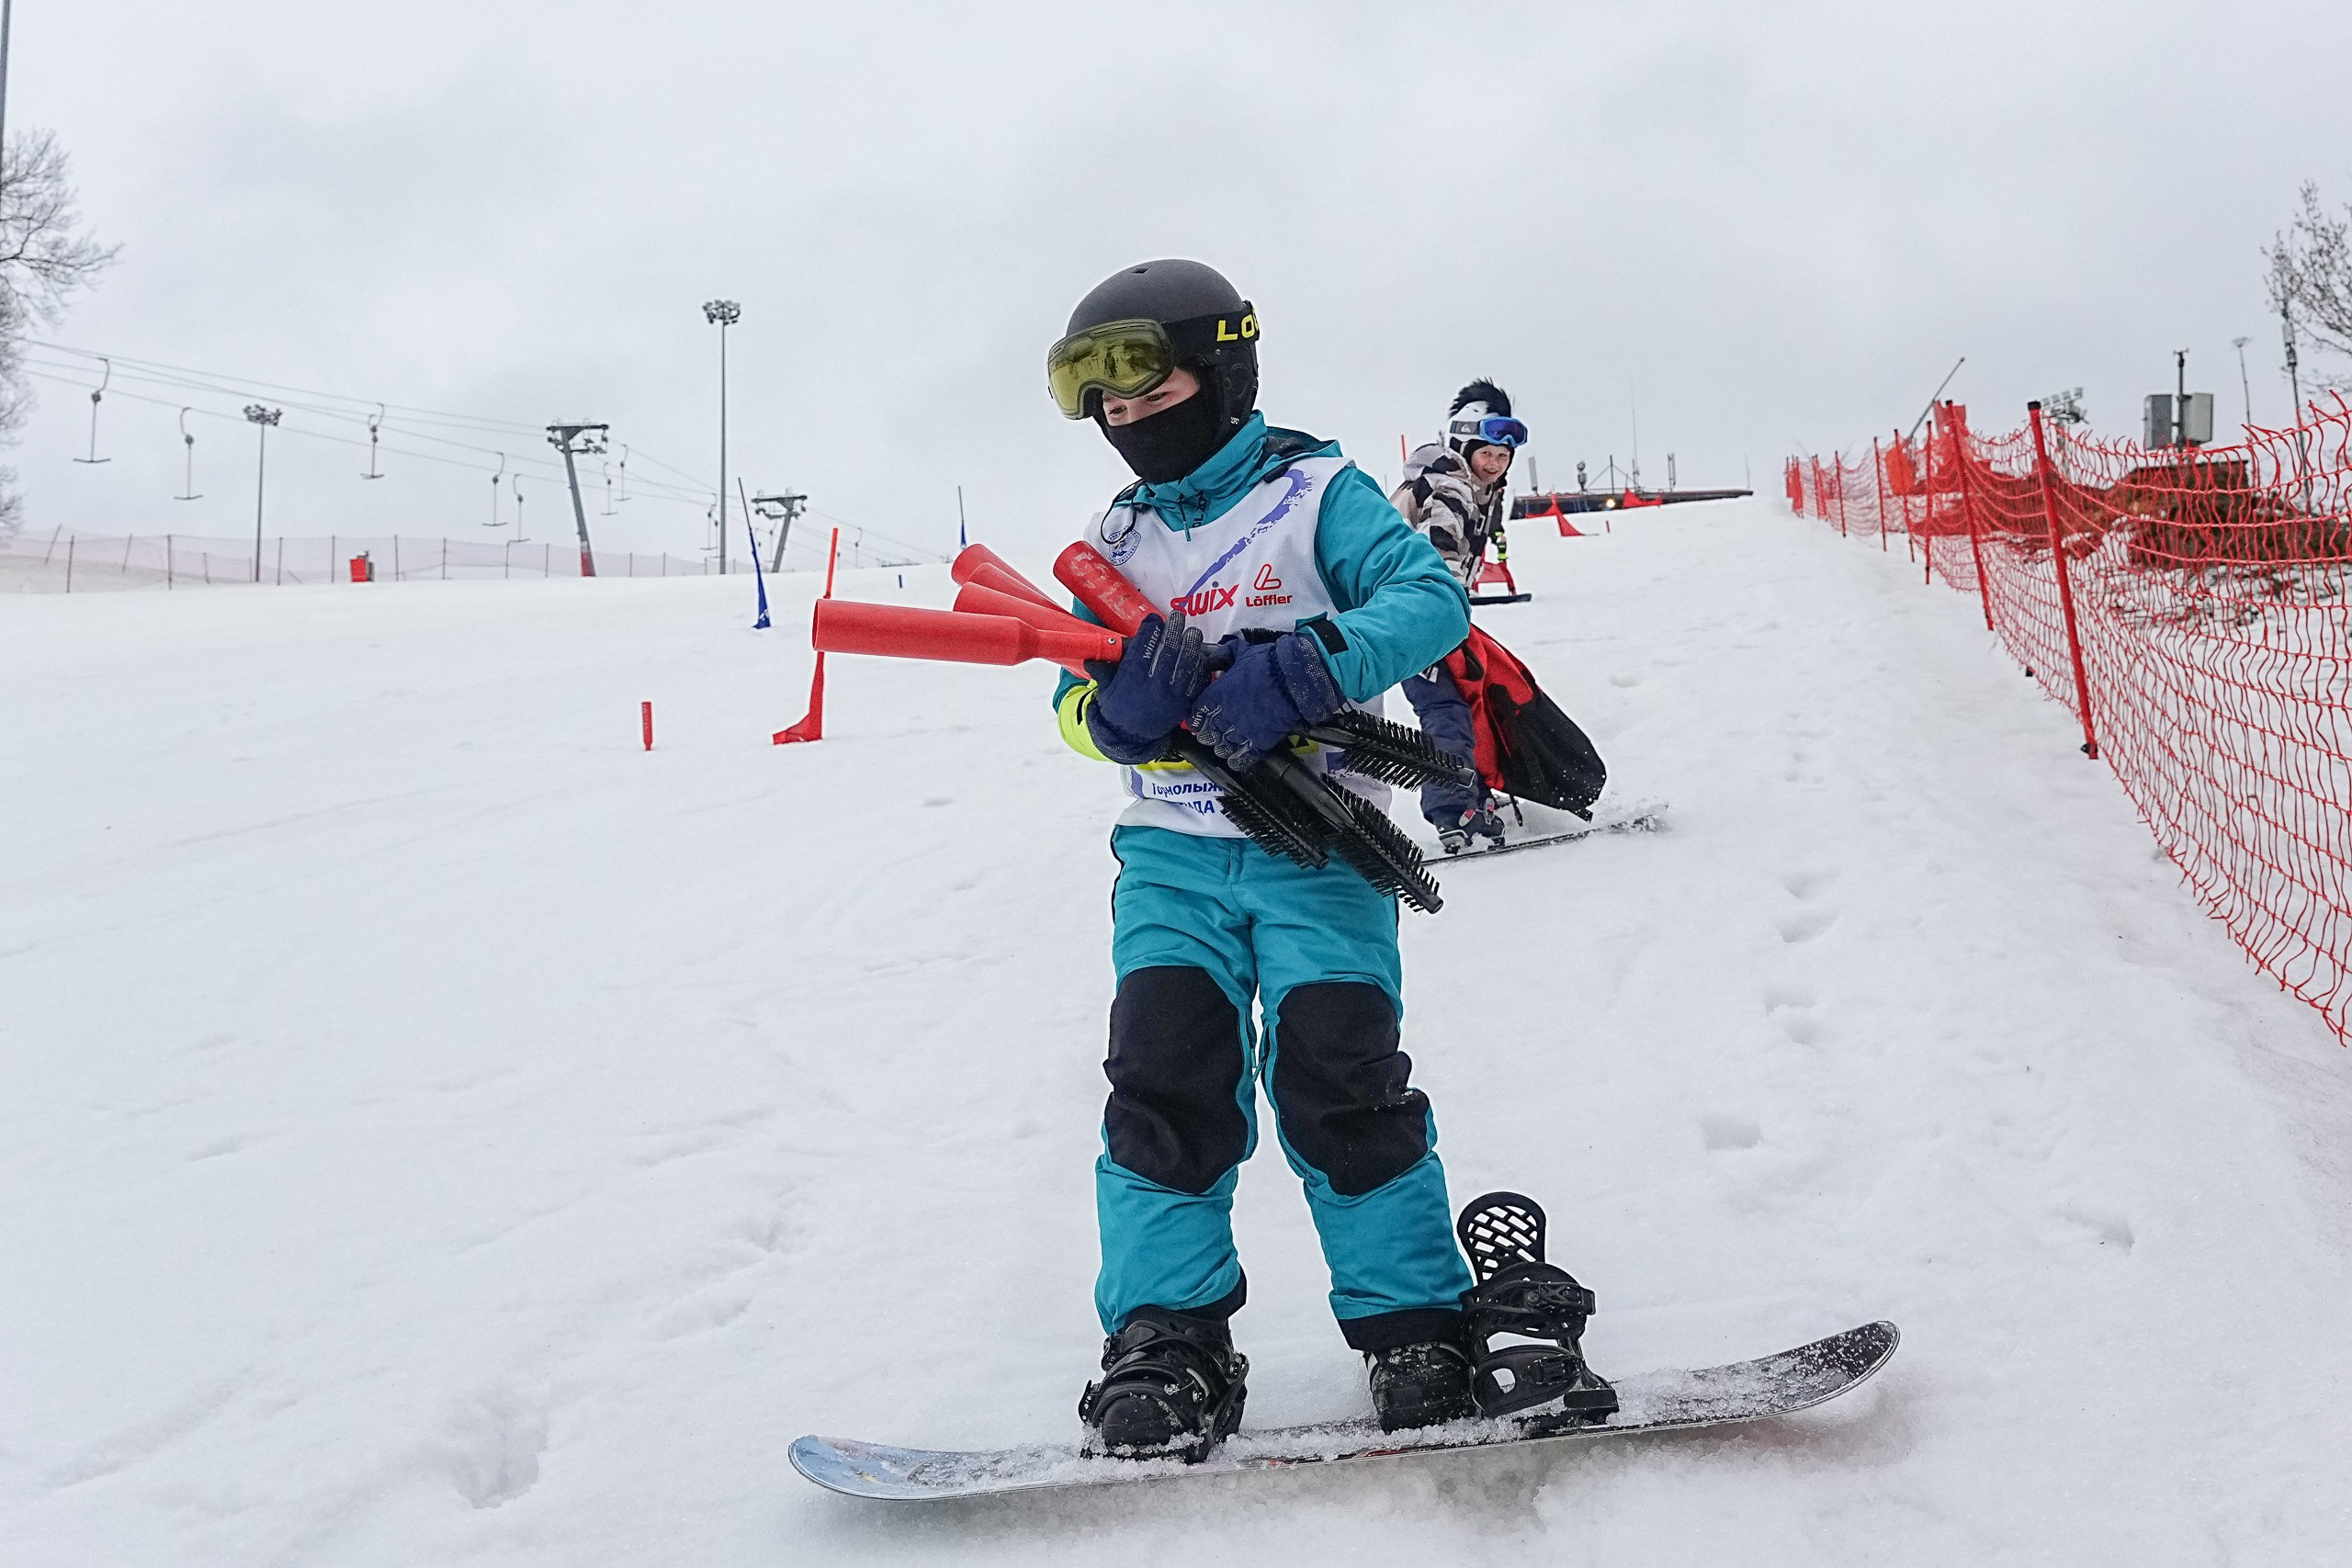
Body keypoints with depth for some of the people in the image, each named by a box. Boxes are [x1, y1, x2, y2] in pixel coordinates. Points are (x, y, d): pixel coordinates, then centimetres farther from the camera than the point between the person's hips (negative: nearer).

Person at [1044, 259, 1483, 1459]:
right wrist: (1121, 705, -17)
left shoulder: (1315, 491, -1)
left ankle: (1413, 1325, 6)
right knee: (1163, 1079, -6)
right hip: (1172, 854, 4)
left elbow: (1430, 597, -14)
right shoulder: (1117, 540, 14)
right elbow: (1077, 703, 9)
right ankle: (1167, 1338, 3)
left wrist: (1301, 670, -31)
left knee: (1339, 1077, -9)